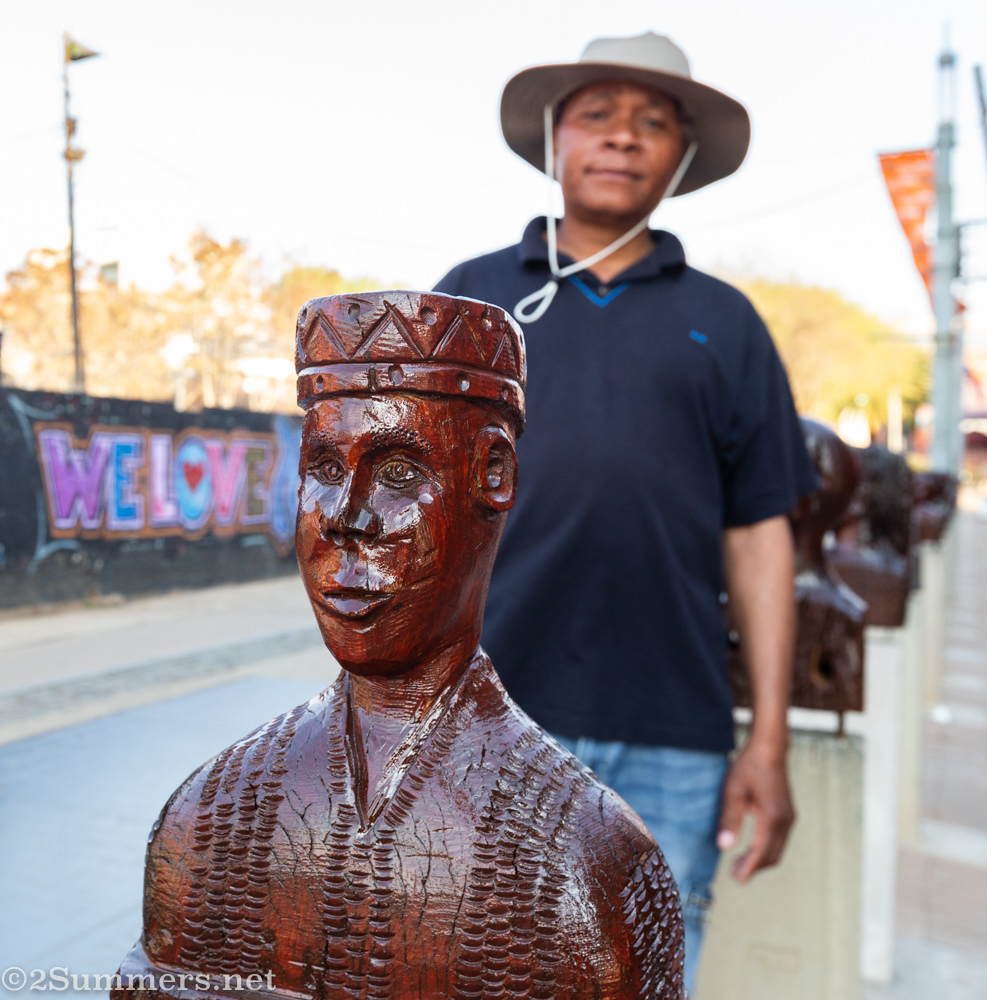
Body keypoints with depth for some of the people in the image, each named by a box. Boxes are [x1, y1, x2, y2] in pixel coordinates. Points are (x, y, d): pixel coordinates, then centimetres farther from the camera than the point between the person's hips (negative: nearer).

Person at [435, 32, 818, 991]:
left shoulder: (723, 322, 9)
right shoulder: (468, 295, 8)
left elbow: (758, 535, 7)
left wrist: (769, 742, 2)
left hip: (669, 741, 1)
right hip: (487, 719, 0)